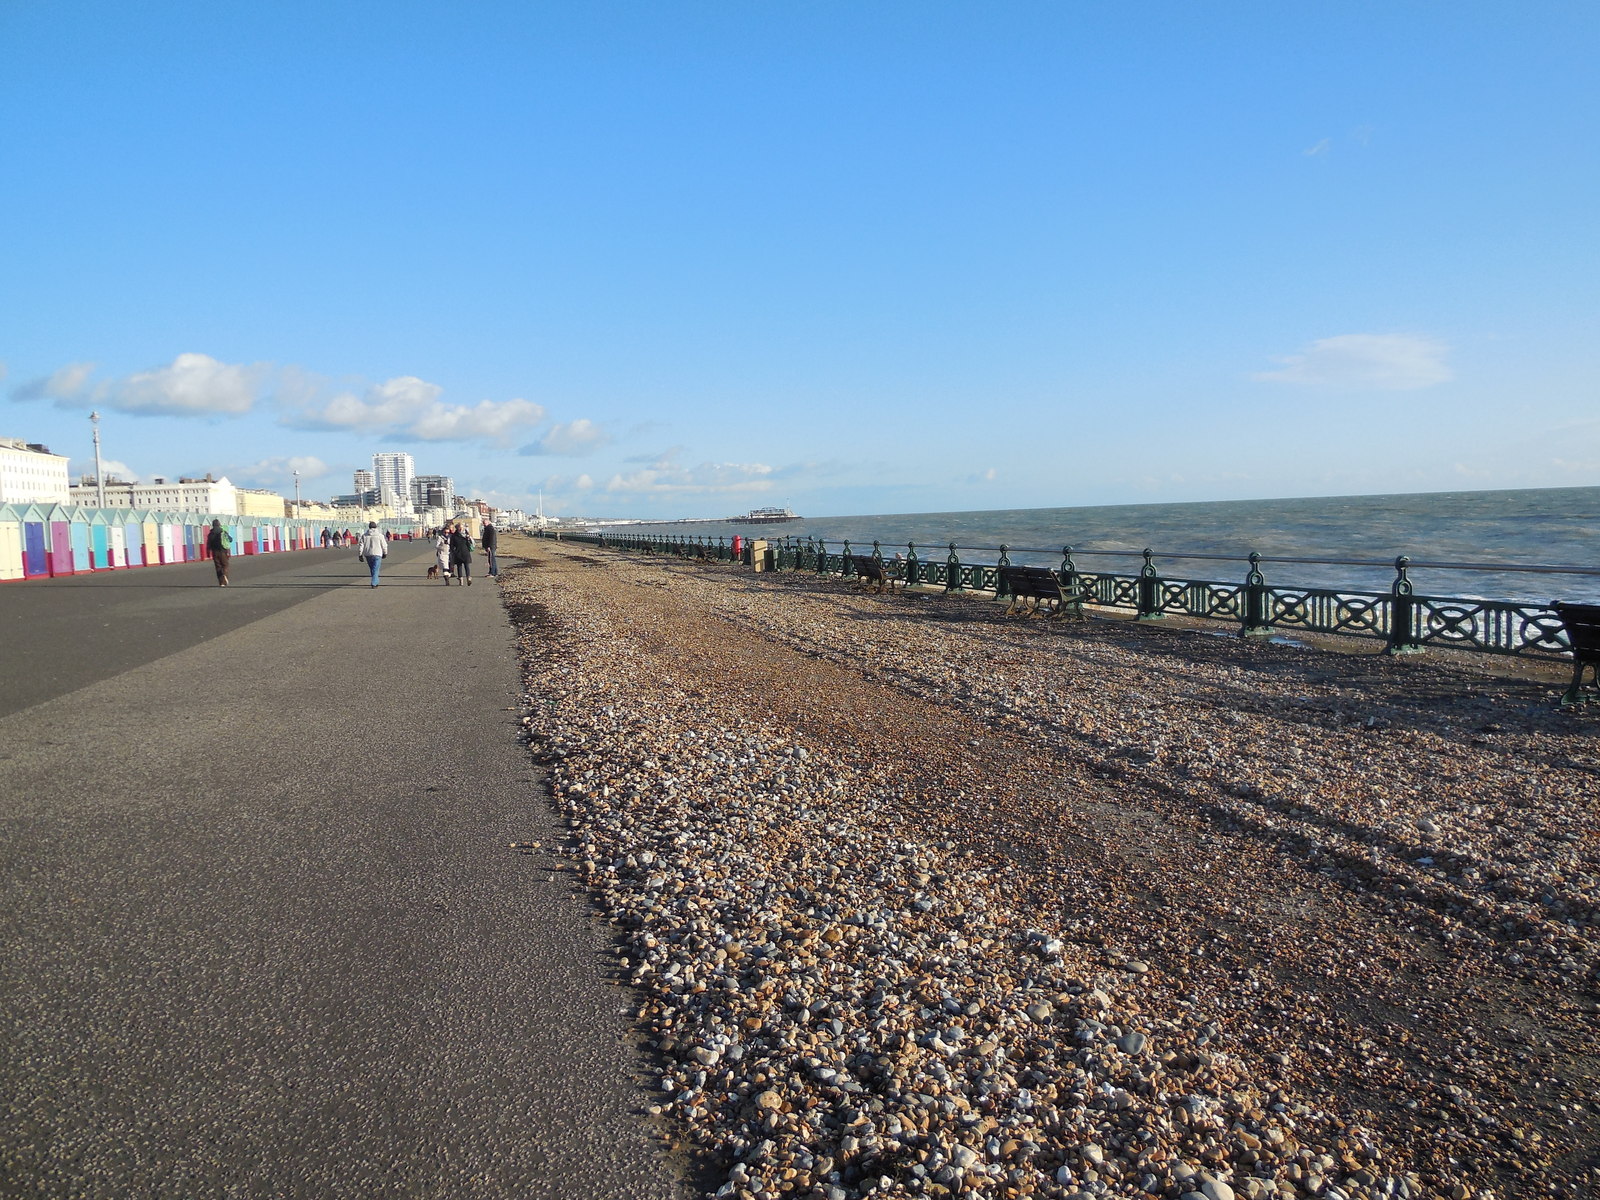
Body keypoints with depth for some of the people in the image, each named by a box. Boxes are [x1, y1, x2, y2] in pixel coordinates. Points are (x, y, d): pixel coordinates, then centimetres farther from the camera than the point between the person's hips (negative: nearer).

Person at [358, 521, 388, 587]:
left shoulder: (364, 535, 5)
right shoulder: (380, 535, -4)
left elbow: (361, 545, 2)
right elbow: (384, 545, -1)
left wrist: (361, 555, 6)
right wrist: (385, 553, 13)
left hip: (368, 555, 4)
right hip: (377, 554, -4)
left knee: (372, 569, 19)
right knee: (375, 570, -2)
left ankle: (376, 582, 27)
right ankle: (374, 583, -10)